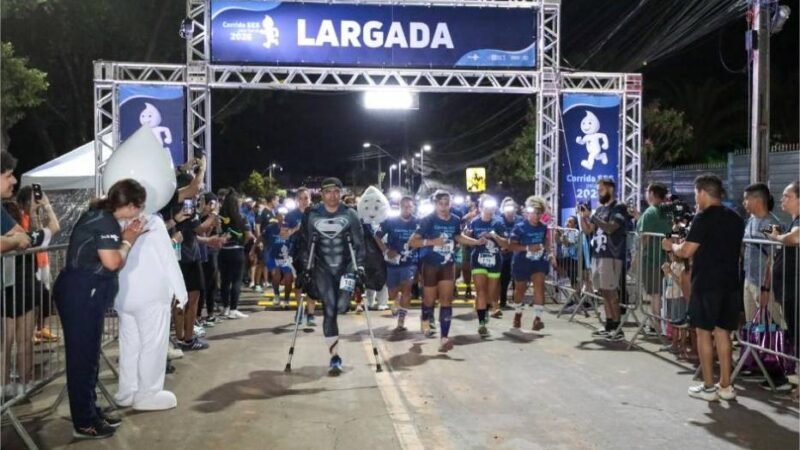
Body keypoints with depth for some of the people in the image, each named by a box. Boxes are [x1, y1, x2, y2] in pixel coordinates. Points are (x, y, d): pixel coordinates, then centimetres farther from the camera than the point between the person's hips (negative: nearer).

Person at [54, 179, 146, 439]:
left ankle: (90, 413, 26)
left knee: (88, 354, 16)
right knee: (81, 355, -3)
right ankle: (84, 423, 6)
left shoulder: (101, 216, 13)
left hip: (86, 293, 10)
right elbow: (112, 262, -21)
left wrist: (126, 237, 7)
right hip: (80, 293, -10)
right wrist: (129, 240, -6)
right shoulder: (105, 221, -17)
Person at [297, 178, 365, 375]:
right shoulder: (312, 215, -2)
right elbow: (305, 244, 2)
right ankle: (335, 358, 1)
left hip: (346, 266, 0)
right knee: (329, 310, -7)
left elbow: (359, 243, -1)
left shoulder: (350, 214, -3)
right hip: (323, 268, 0)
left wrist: (360, 267, -9)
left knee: (341, 307, -14)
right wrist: (306, 270, -3)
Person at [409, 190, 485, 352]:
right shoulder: (428, 220, -15)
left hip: (448, 265, 3)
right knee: (430, 299, 10)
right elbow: (412, 242, -17)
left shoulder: (455, 220, -2)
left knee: (446, 300, -5)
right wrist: (432, 241, -30)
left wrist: (477, 242, 8)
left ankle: (444, 338, -6)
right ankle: (425, 320, 43)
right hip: (430, 265, -3)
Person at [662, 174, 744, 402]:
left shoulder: (703, 218, -13)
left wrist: (671, 246, 5)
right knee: (722, 332, 12)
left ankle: (708, 387, 6)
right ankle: (725, 386, 15)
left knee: (704, 332, 2)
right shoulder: (736, 219, 10)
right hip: (729, 283, 7)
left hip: (706, 283, -7)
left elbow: (686, 252, -16)